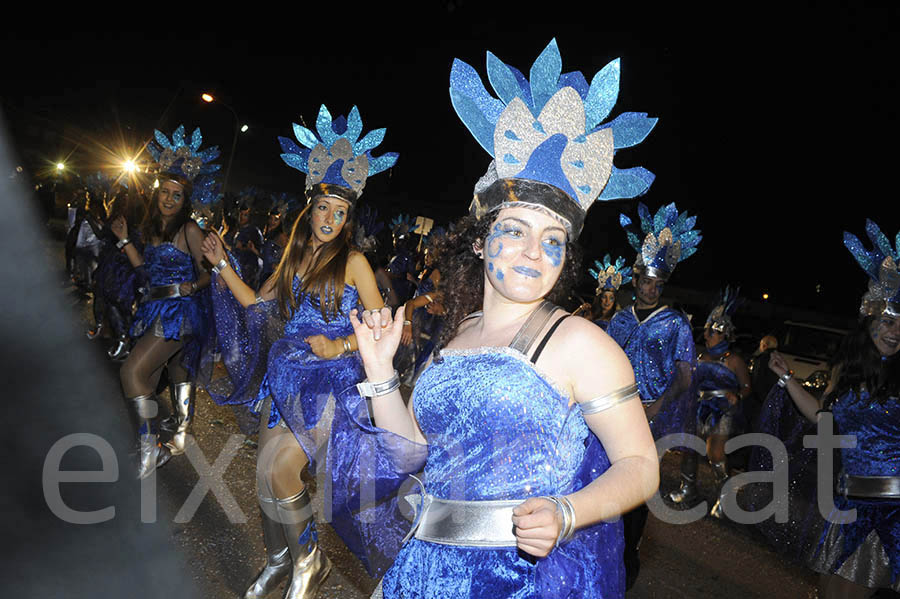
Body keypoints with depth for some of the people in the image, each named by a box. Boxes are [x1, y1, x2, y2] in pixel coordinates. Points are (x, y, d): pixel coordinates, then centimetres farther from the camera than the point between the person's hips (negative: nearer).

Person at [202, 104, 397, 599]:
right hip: (284, 372, 6)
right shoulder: (294, 256, 10)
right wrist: (223, 266, 8)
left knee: (277, 469, -15)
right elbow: (258, 304, 13)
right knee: (266, 469, 8)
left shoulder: (352, 261, -5)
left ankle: (309, 559, 10)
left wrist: (340, 346, -16)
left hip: (329, 377, -6)